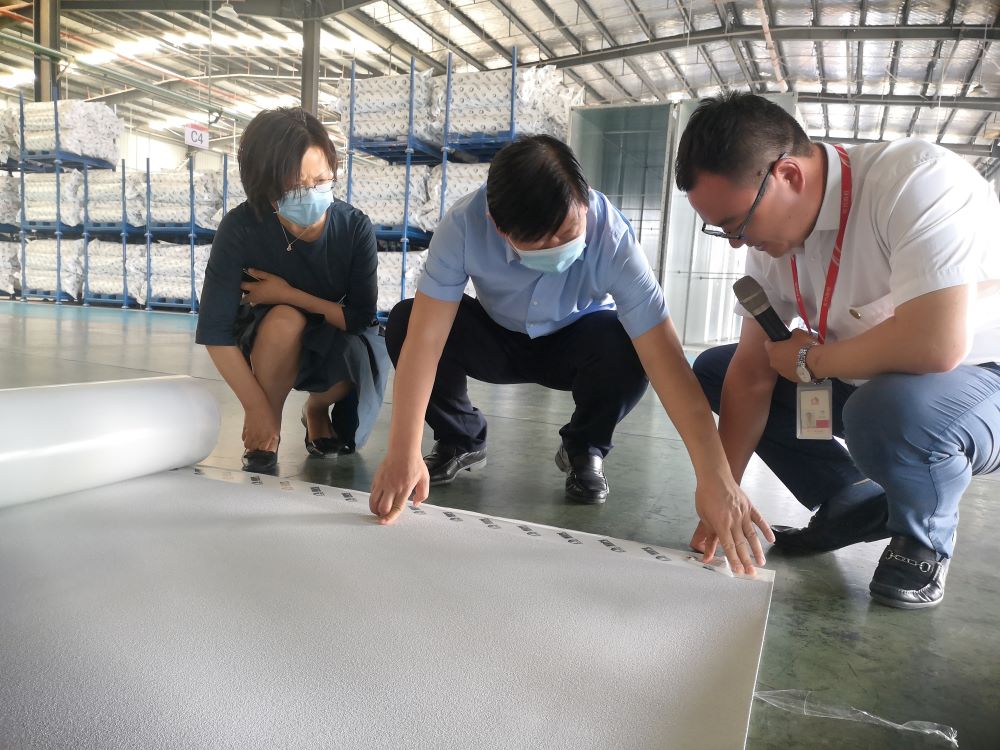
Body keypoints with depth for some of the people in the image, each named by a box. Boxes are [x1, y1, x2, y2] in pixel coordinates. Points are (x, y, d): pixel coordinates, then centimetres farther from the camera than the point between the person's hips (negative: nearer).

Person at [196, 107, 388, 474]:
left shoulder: (355, 227, -22)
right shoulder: (241, 228, -25)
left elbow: (362, 317, -18)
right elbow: (214, 331, -23)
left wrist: (289, 294, -26)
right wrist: (257, 408, -25)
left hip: (334, 343, 1)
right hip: (268, 345, -1)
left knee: (364, 355, -33)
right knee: (284, 320, -35)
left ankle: (317, 409, 4)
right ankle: (265, 436, -10)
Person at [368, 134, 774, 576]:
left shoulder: (611, 236, -34)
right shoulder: (464, 224, -33)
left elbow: (663, 355, -38)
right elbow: (425, 336, -35)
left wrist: (715, 478, -44)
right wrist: (403, 452, -44)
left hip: (575, 343, 0)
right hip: (499, 339, 1)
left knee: (625, 349, -35)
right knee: (403, 322, -27)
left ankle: (583, 450, -2)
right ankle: (461, 440, 1)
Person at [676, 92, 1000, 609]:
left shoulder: (916, 179, -29)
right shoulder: (772, 234, -8)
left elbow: (936, 344, -40)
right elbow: (752, 374, -7)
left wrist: (808, 361, -22)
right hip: (867, 386, 7)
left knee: (889, 409, -39)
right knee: (713, 371, 1)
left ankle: (925, 537, -4)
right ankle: (854, 506, 7)